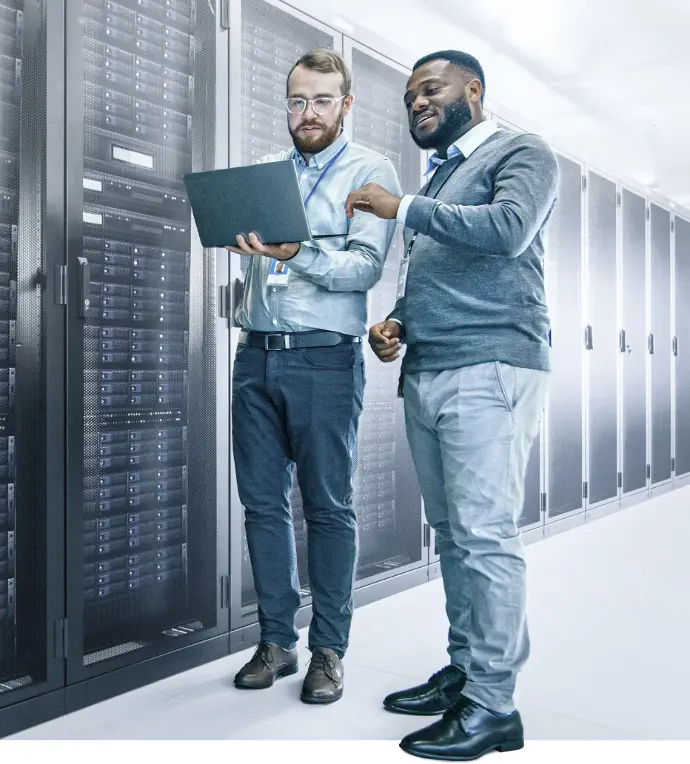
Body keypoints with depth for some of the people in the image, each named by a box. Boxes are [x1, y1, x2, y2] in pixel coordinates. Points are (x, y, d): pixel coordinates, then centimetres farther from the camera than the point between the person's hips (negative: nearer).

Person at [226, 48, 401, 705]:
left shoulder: (371, 171, 3)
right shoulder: (265, 171, 19)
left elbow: (365, 267, -10)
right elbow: (242, 243, 21)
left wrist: (296, 254, -25)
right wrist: (237, 236, -2)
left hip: (325, 357, -5)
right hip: (256, 354, 5)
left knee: (328, 507, 0)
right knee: (262, 501, 6)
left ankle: (329, 650, 12)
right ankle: (276, 640, 19)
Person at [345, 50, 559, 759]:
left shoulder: (521, 153, 4)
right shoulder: (436, 176, 27)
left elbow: (510, 228, -17)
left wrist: (403, 208, -11)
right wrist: (392, 326, 10)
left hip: (488, 370, -8)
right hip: (424, 374, 8)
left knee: (484, 535, -9)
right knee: (452, 533, 9)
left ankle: (493, 705, -1)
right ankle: (464, 671, 20)